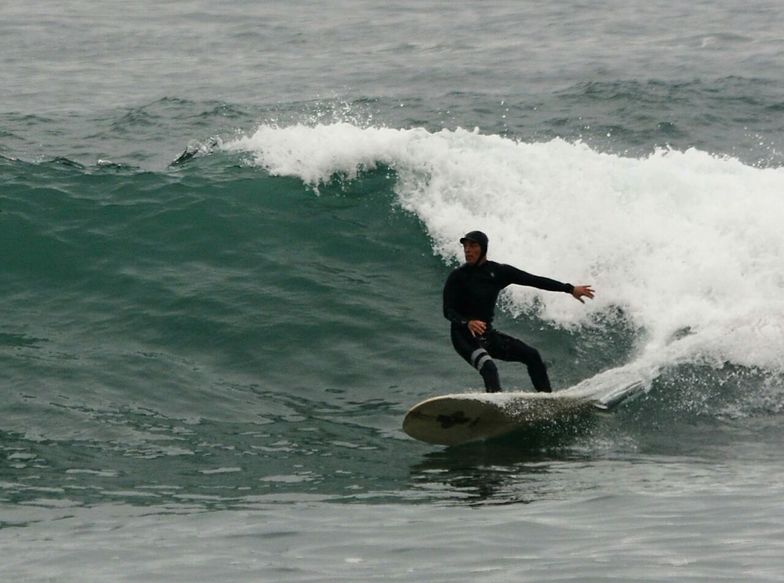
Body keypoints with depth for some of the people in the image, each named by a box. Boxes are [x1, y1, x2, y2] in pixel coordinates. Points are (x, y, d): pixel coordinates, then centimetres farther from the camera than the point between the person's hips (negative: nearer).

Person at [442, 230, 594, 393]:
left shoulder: (498, 271, 1)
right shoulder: (457, 277, -10)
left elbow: (534, 280, 2)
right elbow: (448, 311, -16)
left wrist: (570, 289, 0)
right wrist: (467, 323, -37)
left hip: (487, 333, 5)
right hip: (464, 335, -5)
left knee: (531, 355, -2)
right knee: (488, 367, -31)